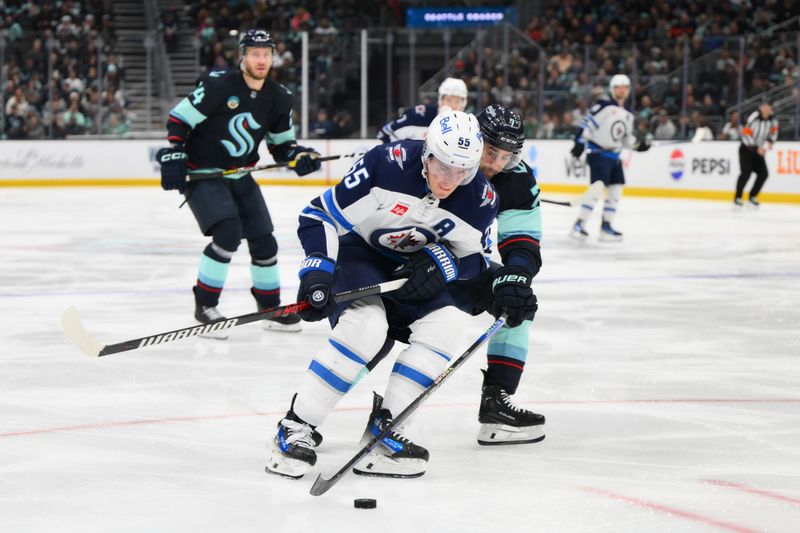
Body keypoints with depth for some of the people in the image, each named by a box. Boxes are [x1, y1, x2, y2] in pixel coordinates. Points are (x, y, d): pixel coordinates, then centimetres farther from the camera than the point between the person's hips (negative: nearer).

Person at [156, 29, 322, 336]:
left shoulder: (278, 98, 0)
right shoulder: (218, 86, -18)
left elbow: (281, 145, 10)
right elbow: (178, 118, -13)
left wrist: (299, 157, -10)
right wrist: (173, 156, -20)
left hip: (240, 178, 7)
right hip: (202, 175, -6)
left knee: (264, 240, 8)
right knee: (228, 233, -25)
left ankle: (270, 308, 27)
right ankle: (204, 305, -12)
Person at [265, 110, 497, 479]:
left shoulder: (480, 198, -14)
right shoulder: (387, 163, -27)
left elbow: (473, 260, -1)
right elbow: (322, 215, -18)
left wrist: (442, 263, -23)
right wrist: (317, 270, -28)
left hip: (414, 271, 5)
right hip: (358, 252, -5)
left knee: (446, 324, -20)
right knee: (366, 324, -31)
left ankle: (383, 428, -12)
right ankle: (296, 428, -22)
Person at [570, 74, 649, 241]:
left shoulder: (628, 114, 14)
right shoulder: (603, 105, -9)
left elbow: (626, 137, 19)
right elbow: (587, 123, -14)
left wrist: (638, 145, 2)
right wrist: (580, 142, -22)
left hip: (614, 155, 8)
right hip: (598, 152, -8)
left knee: (616, 190, 6)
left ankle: (606, 226, 13)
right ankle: (579, 225, -12)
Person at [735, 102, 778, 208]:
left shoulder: (773, 121, -2)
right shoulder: (754, 118, -22)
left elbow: (773, 135, 7)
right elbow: (746, 135, -22)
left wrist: (765, 147, -10)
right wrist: (756, 148, -22)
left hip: (759, 151, 6)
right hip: (746, 149, -6)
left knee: (763, 174, -1)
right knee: (746, 172, -19)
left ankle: (752, 197, 12)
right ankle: (737, 198, -14)